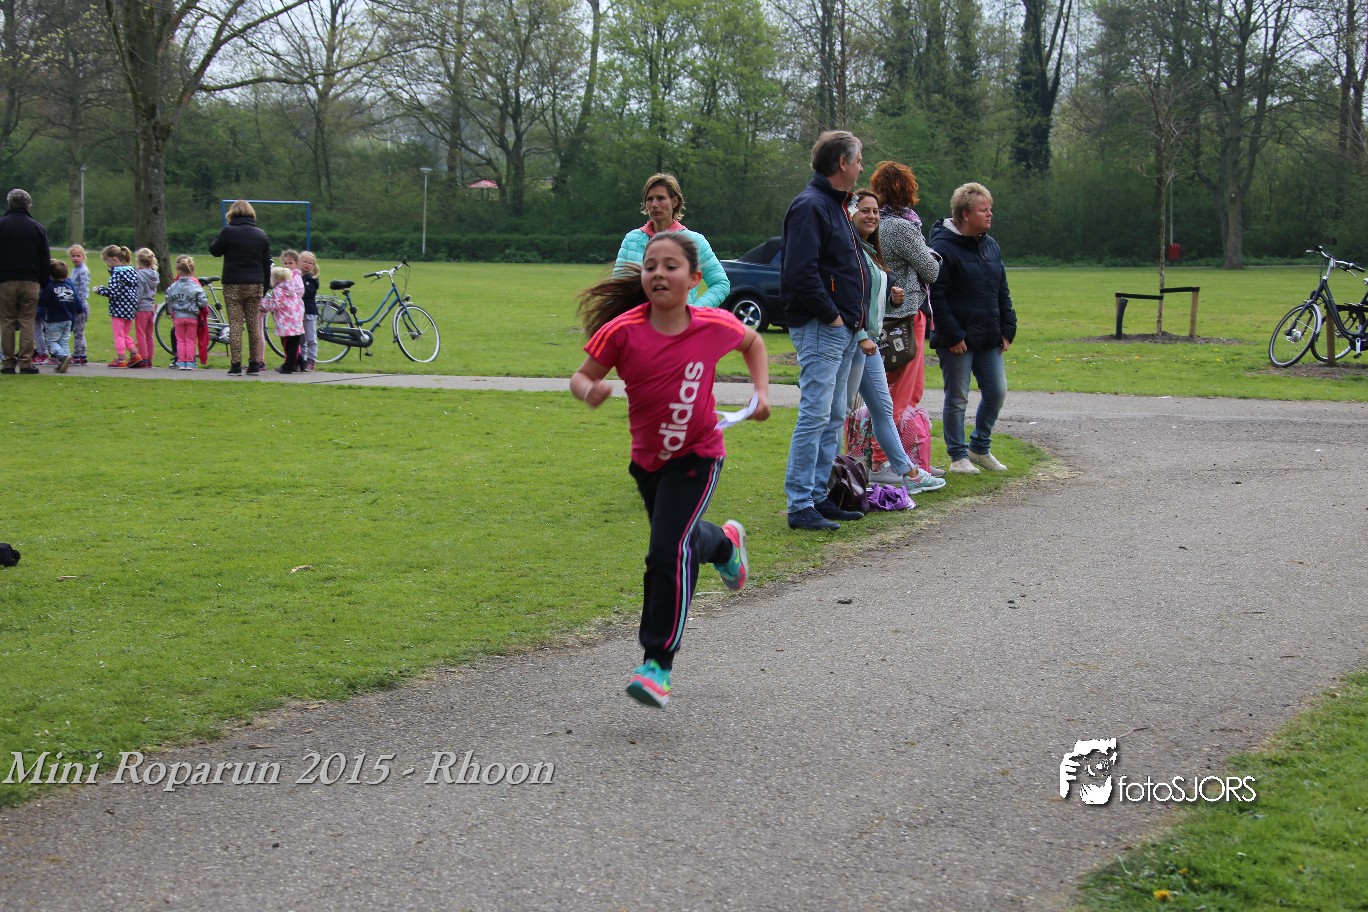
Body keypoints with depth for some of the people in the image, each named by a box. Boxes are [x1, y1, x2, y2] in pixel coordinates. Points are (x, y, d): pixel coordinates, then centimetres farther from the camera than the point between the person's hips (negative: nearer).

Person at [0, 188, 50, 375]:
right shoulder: (37, 227, 3)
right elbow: (45, 259, 7)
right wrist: (43, 282, 13)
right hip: (30, 281, 1)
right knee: (27, 322, 2)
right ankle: (26, 362, -2)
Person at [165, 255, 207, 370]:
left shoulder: (173, 286, -4)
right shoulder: (195, 286, -12)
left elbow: (169, 302, 4)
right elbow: (203, 302, -14)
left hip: (178, 317, 1)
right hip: (192, 317, -1)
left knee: (180, 340, 11)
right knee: (190, 340, 7)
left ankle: (181, 362, 8)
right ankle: (189, 362, 5)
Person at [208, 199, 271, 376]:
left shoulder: (228, 232, -8)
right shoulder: (261, 235, 7)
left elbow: (214, 250, 5)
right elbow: (267, 265, 10)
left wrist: (215, 241, 25)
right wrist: (265, 288, 16)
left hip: (234, 285, -4)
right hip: (255, 285, 4)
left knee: (235, 325, -1)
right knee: (254, 325, 8)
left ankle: (236, 365, -4)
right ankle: (255, 365, 9)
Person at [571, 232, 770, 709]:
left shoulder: (714, 327, -14)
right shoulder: (623, 331, -16)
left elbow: (753, 341, 8)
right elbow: (581, 376, -10)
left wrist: (761, 391, -2)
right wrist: (589, 390, -33)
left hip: (696, 455, -3)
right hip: (647, 457, 3)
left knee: (669, 551, -18)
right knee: (682, 541, 23)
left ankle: (658, 664, -13)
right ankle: (725, 541, 60)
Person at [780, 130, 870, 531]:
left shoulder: (836, 205, 19)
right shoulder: (810, 206, -14)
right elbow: (801, 273, -23)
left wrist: (853, 315, 13)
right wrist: (831, 315, -17)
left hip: (843, 329, 10)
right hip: (820, 329, -10)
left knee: (833, 418, 13)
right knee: (815, 415, -10)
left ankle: (818, 496, 20)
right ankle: (800, 506, -8)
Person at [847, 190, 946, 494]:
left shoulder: (871, 251, 17)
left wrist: (892, 295, 6)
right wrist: (861, 336, -24)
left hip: (869, 339, 10)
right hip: (852, 339, -10)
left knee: (882, 407, 14)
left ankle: (906, 471, 20)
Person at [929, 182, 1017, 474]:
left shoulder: (990, 246, 11)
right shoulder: (944, 247, -13)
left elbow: (1002, 291, 17)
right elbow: (936, 296, -16)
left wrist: (1007, 329, 9)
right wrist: (953, 335, -18)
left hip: (989, 340, 7)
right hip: (957, 340, -7)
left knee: (996, 392, 8)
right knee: (957, 398, 2)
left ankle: (980, 448, 25)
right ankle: (958, 456, 13)